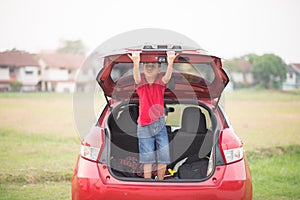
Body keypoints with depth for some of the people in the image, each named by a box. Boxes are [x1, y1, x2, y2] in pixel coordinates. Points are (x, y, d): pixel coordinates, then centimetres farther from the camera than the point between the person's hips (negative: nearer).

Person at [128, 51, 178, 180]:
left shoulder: (160, 82, -4)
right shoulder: (140, 82, -6)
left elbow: (167, 77, -26)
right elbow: (136, 76, -29)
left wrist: (170, 64, -50)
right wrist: (136, 64, -53)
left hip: (160, 124, 1)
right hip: (144, 125, -1)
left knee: (163, 157, 3)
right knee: (147, 159, 3)